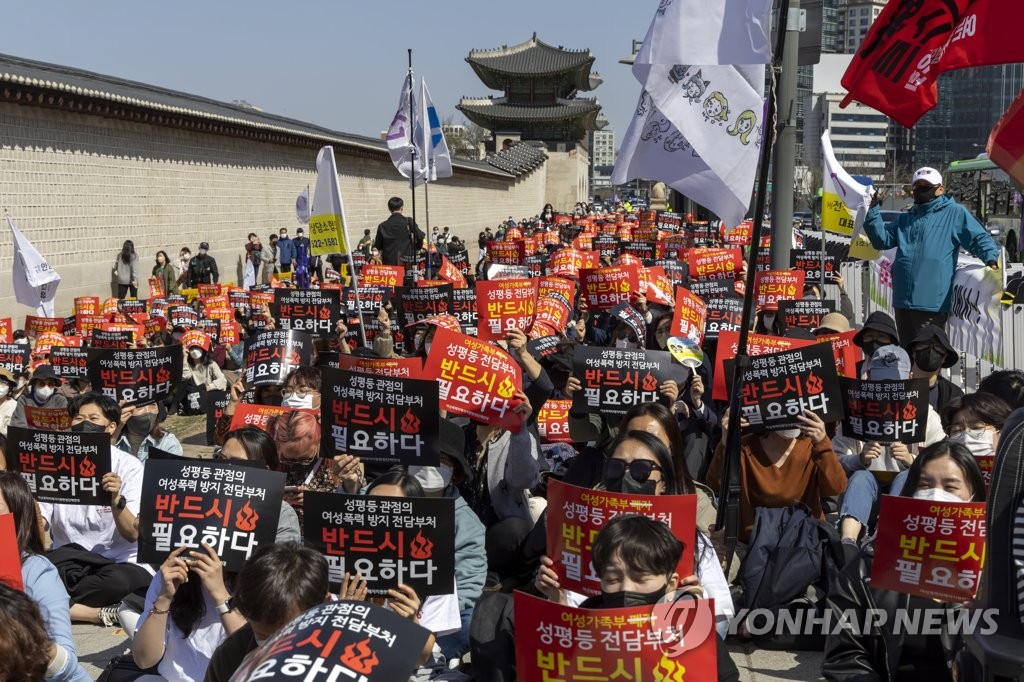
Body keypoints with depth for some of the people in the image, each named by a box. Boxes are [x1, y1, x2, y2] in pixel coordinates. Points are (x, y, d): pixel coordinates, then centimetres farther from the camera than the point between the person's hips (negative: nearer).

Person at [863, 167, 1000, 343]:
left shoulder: (955, 213, 5)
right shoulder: (905, 219, 22)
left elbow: (979, 238, 1)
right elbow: (882, 240, 15)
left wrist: (991, 257, -19)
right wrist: (873, 210, 6)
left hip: (933, 302, -6)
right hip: (903, 301, 6)